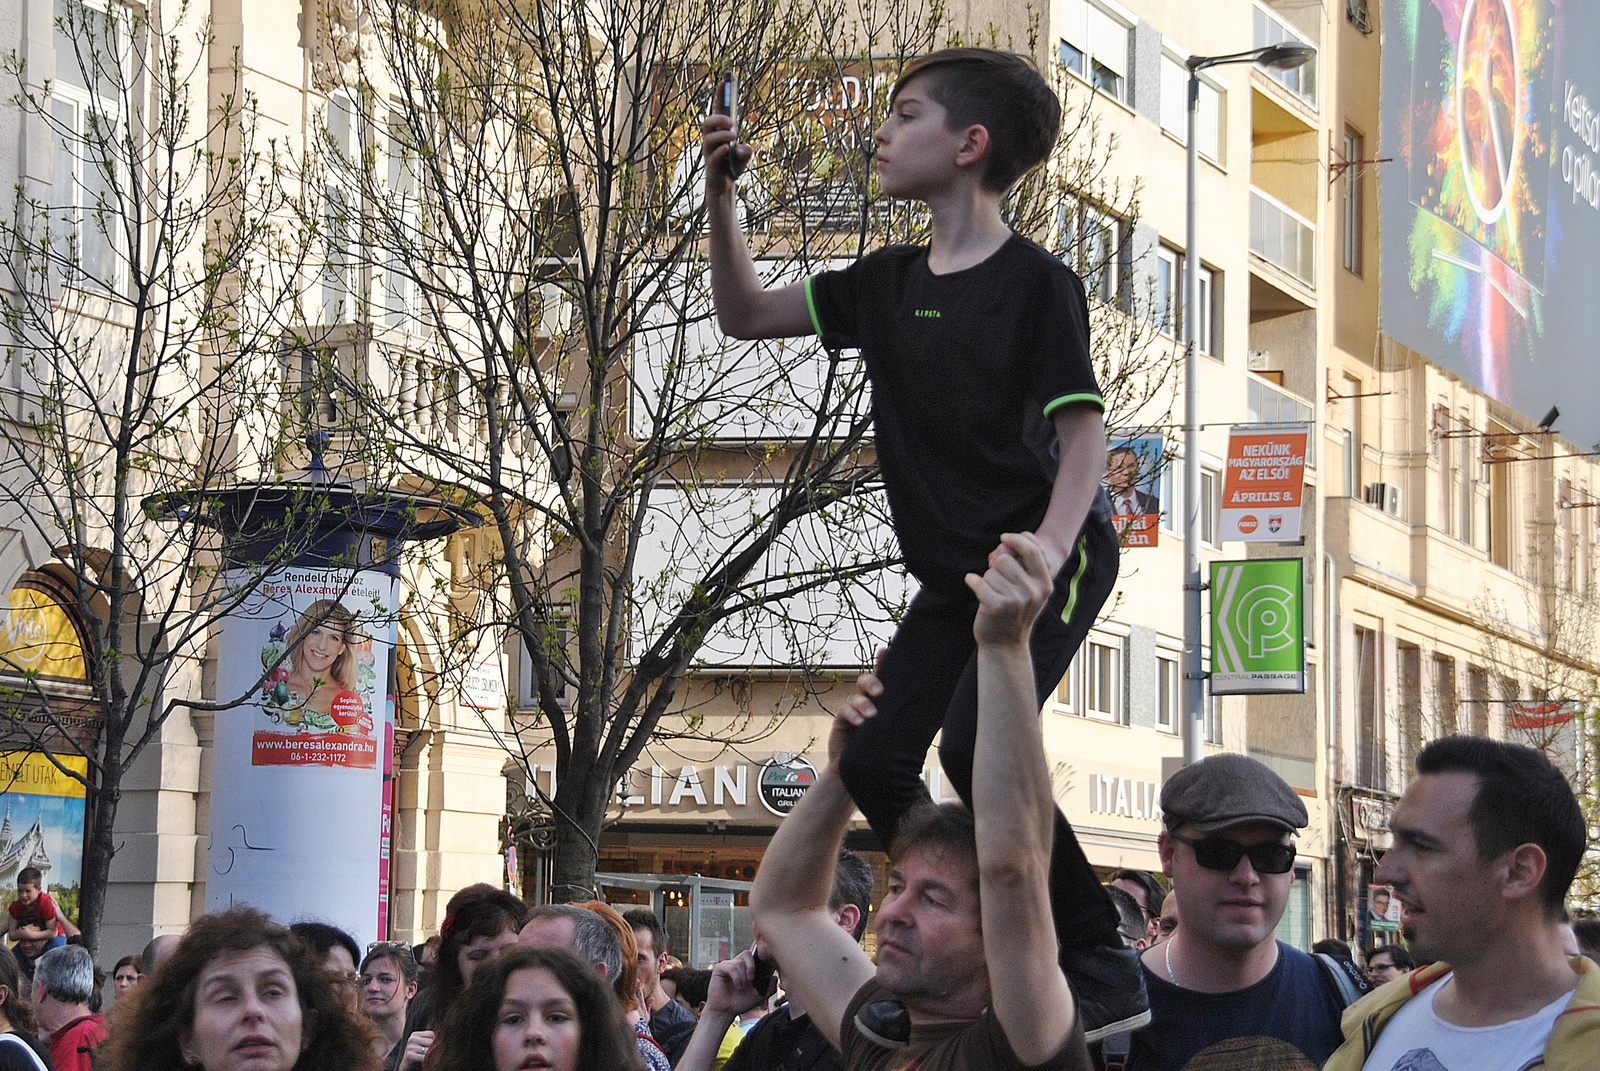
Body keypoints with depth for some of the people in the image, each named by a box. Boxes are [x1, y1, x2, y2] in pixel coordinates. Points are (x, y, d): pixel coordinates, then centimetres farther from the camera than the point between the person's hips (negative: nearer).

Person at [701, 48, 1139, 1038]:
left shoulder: (1037, 283, -12)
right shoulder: (889, 285, 9)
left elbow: (1085, 429, -16)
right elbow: (745, 314, 13)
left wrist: (1048, 546, -32)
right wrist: (722, 195, -1)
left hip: (1051, 559, -8)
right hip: (953, 576, 8)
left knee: (975, 744, -25)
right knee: (873, 759, -2)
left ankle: (1103, 966, -15)